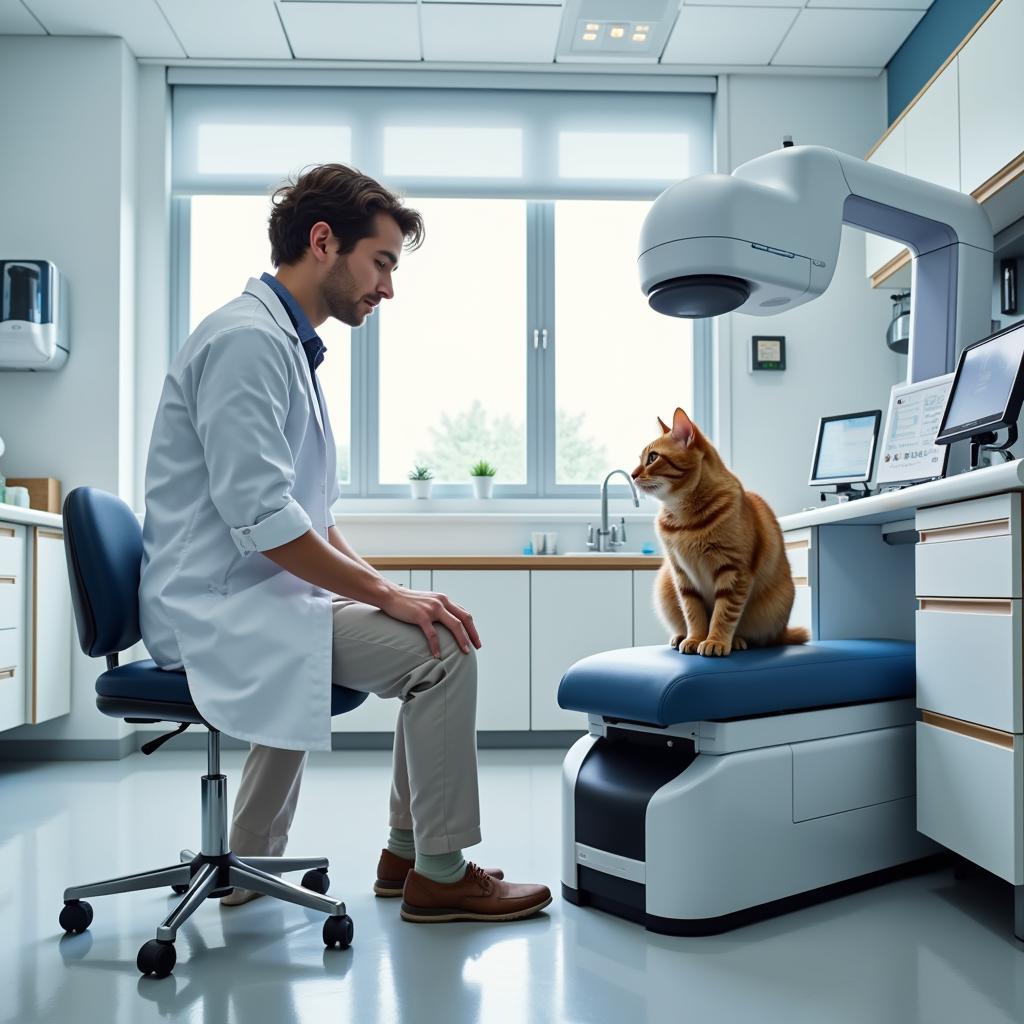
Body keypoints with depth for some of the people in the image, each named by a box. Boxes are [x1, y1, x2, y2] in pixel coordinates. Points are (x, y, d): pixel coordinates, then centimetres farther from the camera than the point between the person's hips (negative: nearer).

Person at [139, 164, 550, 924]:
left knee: (434, 627, 15)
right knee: (441, 650, -18)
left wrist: (379, 586, 4)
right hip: (220, 609, -10)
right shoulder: (248, 339, -16)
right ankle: (440, 875, -2)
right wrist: (385, 593, -18)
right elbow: (260, 520, -24)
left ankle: (407, 853, 22)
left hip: (259, 595, 10)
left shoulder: (287, 344, 15)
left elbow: (310, 516, 17)